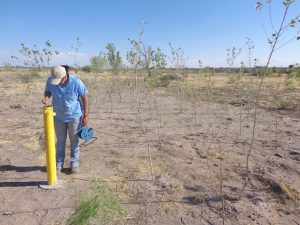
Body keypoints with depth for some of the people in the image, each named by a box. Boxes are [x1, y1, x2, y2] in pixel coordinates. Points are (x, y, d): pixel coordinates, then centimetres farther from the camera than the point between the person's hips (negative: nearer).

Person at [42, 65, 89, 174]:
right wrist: (46, 97, -21)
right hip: (58, 116, 3)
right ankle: (59, 164, 30)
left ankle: (74, 164, 23)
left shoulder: (76, 82, -23)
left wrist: (85, 115, -13)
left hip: (74, 116, -3)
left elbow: (85, 97, -14)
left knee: (74, 140, 9)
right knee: (60, 141, 15)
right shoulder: (50, 80, -14)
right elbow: (48, 91, 4)